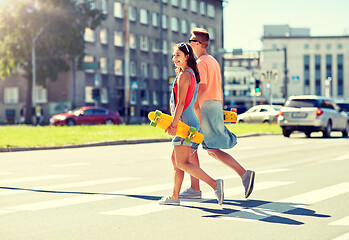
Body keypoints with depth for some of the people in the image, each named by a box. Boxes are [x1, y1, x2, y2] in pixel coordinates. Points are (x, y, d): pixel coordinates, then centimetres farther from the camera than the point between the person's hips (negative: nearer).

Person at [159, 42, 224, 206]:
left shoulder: (184, 75, -12)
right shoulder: (191, 74, 18)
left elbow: (181, 103, -18)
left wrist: (173, 124, -19)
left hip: (184, 121, -10)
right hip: (190, 122, 10)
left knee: (182, 163, -13)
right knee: (175, 159, 14)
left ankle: (214, 184, -21)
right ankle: (175, 196, 18)